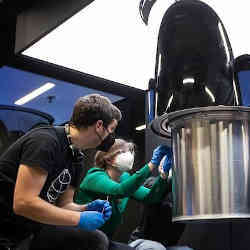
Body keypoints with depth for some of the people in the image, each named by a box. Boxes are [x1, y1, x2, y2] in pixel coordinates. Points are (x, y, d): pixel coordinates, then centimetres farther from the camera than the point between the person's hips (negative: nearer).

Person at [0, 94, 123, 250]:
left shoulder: (76, 158, 6)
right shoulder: (45, 140, -20)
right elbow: (23, 203, -26)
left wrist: (87, 209, -9)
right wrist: (79, 219, -21)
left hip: (32, 228, 8)